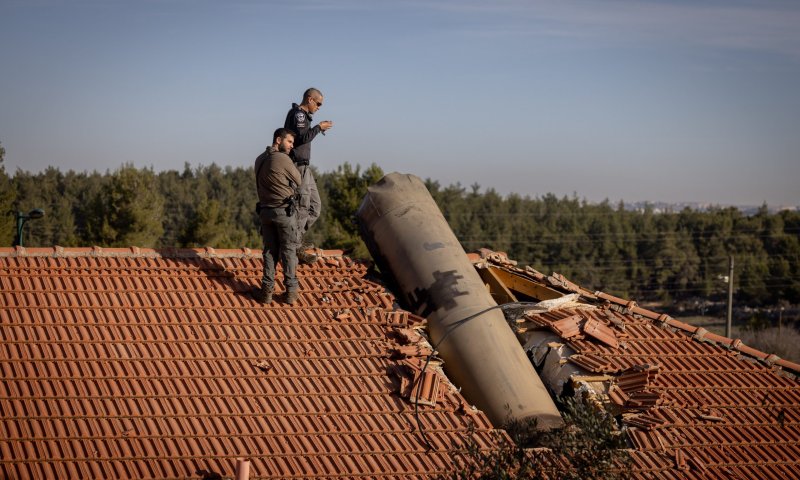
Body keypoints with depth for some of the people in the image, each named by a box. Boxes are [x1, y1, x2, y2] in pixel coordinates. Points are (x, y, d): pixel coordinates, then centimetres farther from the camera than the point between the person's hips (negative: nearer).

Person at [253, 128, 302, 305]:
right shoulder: (283, 159, -15)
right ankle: (291, 291, 6)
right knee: (288, 251, 3)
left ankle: (267, 290, 8)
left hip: (265, 210, 6)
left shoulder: (259, 159, 8)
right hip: (285, 211, -6)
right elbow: (298, 181, -3)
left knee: (270, 251, 11)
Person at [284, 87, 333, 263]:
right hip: (298, 167, -11)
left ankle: (295, 238, 14)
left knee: (315, 207, 12)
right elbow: (303, 137, -24)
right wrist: (319, 127, -15)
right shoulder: (298, 114, -12)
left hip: (304, 168, 11)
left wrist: (319, 129, 13)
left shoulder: (301, 115, 20)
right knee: (302, 207, -8)